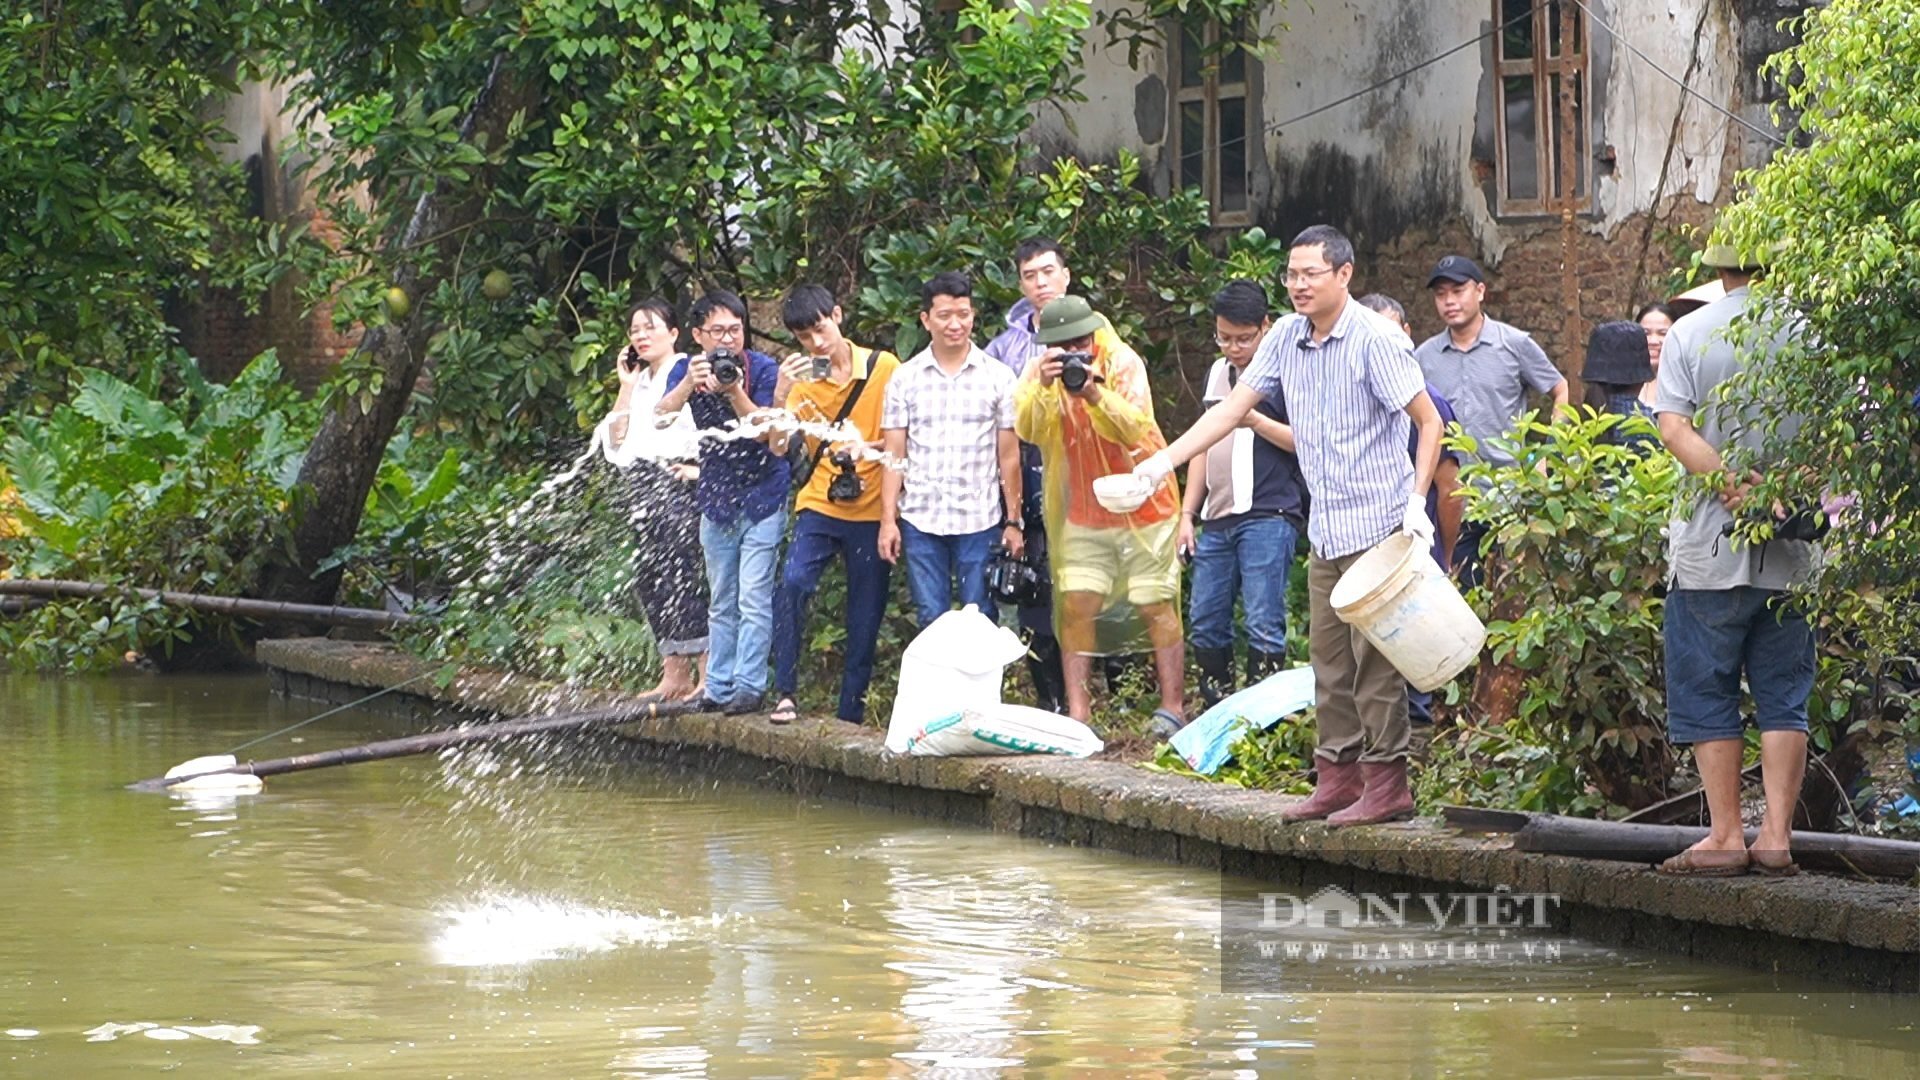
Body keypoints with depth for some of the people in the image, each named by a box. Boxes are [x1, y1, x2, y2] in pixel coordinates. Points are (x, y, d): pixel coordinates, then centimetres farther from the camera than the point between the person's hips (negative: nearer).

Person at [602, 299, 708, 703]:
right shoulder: (641, 381, 21)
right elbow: (616, 437, 14)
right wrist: (626, 386, 10)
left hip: (675, 482, -9)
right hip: (641, 484, 9)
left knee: (677, 576, -15)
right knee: (649, 579, 5)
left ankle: (708, 675, -16)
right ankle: (674, 676, 9)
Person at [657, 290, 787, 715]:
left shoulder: (763, 369, -12)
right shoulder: (688, 369, -3)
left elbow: (764, 430, -19)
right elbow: (660, 417, -18)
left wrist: (734, 392, -34)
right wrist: (689, 384, -36)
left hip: (762, 498, -4)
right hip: (716, 500, 4)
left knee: (753, 599, -9)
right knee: (721, 603, 10)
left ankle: (749, 685, -6)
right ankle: (719, 688, 14)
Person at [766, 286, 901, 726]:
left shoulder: (884, 368, -2)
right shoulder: (803, 378, 4)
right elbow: (778, 446, -7)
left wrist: (869, 448, -16)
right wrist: (782, 393, -21)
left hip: (872, 511, -1)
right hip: (819, 507, 1)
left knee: (866, 616, 2)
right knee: (793, 583, -22)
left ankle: (851, 714, 12)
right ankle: (786, 694, -16)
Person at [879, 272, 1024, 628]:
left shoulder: (998, 377, 4)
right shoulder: (905, 379, 6)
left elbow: (1009, 456, 5)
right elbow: (895, 455, 6)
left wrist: (1013, 521, 1)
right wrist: (887, 519, 0)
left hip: (980, 521, -1)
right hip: (920, 521, 1)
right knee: (931, 622, 3)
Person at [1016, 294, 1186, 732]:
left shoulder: (1124, 363, -12)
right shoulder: (1041, 373, -4)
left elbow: (1136, 428, -25)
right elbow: (1028, 430, -20)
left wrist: (1095, 394, -41)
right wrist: (1043, 387, -37)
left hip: (1143, 507, -3)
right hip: (1083, 513, 3)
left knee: (1156, 607, -2)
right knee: (1077, 606, -4)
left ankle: (1173, 708, 3)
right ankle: (1078, 712, -2)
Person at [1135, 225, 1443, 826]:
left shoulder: (1373, 340, -11)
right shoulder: (1287, 338, 9)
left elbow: (1429, 422, -9)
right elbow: (1233, 408, 12)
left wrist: (1417, 501, -17)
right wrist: (1166, 460, 3)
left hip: (1377, 523, -7)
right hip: (1325, 529, 7)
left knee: (1374, 656, -7)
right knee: (1327, 656, 8)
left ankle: (1387, 782, -4)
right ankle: (1338, 776, 14)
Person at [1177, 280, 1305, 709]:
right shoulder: (1218, 372, 20)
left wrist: (1254, 420, -18)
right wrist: (1187, 514, 20)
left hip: (1268, 517, -8)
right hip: (1218, 519, 8)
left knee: (1264, 626, -9)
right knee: (1206, 623, 6)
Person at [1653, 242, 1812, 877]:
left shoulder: (1689, 334, -2)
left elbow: (1673, 427, -13)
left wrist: (1732, 486, -16)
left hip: (1711, 549, -2)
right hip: (1792, 556, 2)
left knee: (1705, 695, 5)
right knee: (1784, 696, 7)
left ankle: (1726, 836, 3)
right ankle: (1776, 836, 3)